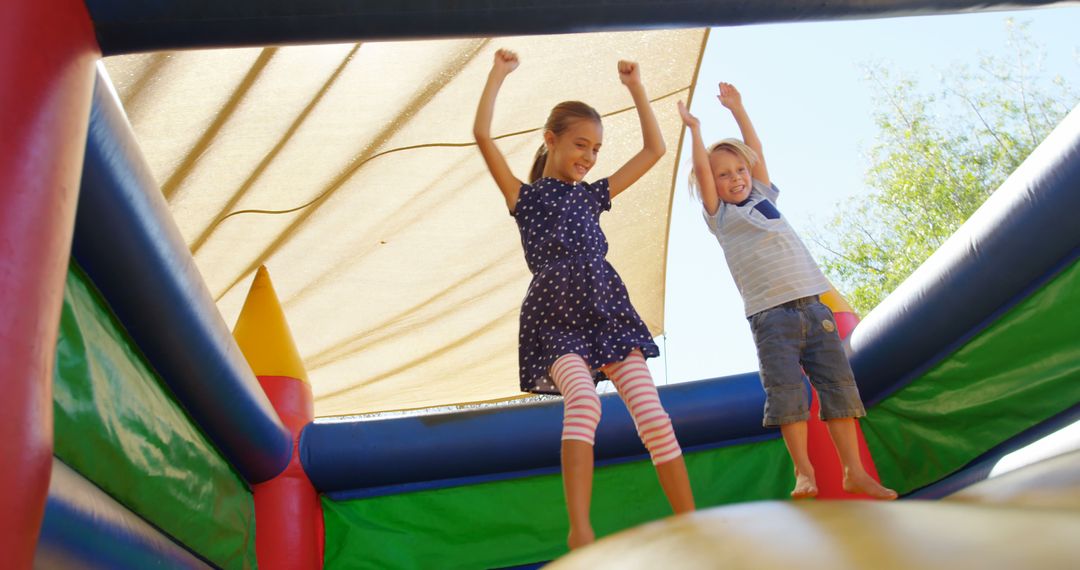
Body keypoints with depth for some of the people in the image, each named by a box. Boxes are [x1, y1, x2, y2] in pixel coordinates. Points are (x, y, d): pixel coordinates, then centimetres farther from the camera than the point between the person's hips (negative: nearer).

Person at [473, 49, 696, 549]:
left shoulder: (594, 195, 19)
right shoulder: (525, 197, 8)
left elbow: (654, 149, 23)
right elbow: (482, 135, -4)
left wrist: (636, 87, 22)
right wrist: (498, 74, 2)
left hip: (609, 311, 4)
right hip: (555, 320, -4)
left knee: (651, 412, -7)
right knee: (583, 399, -30)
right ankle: (579, 529, -32)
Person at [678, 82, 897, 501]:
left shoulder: (764, 197, 19)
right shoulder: (720, 216, 7)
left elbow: (756, 150, 20)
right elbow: (701, 170, -1)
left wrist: (737, 109, 25)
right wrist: (695, 129, 6)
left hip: (813, 303, 5)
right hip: (769, 314, -4)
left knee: (838, 384, 2)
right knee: (785, 390, -12)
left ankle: (854, 471, 7)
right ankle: (803, 471, -2)